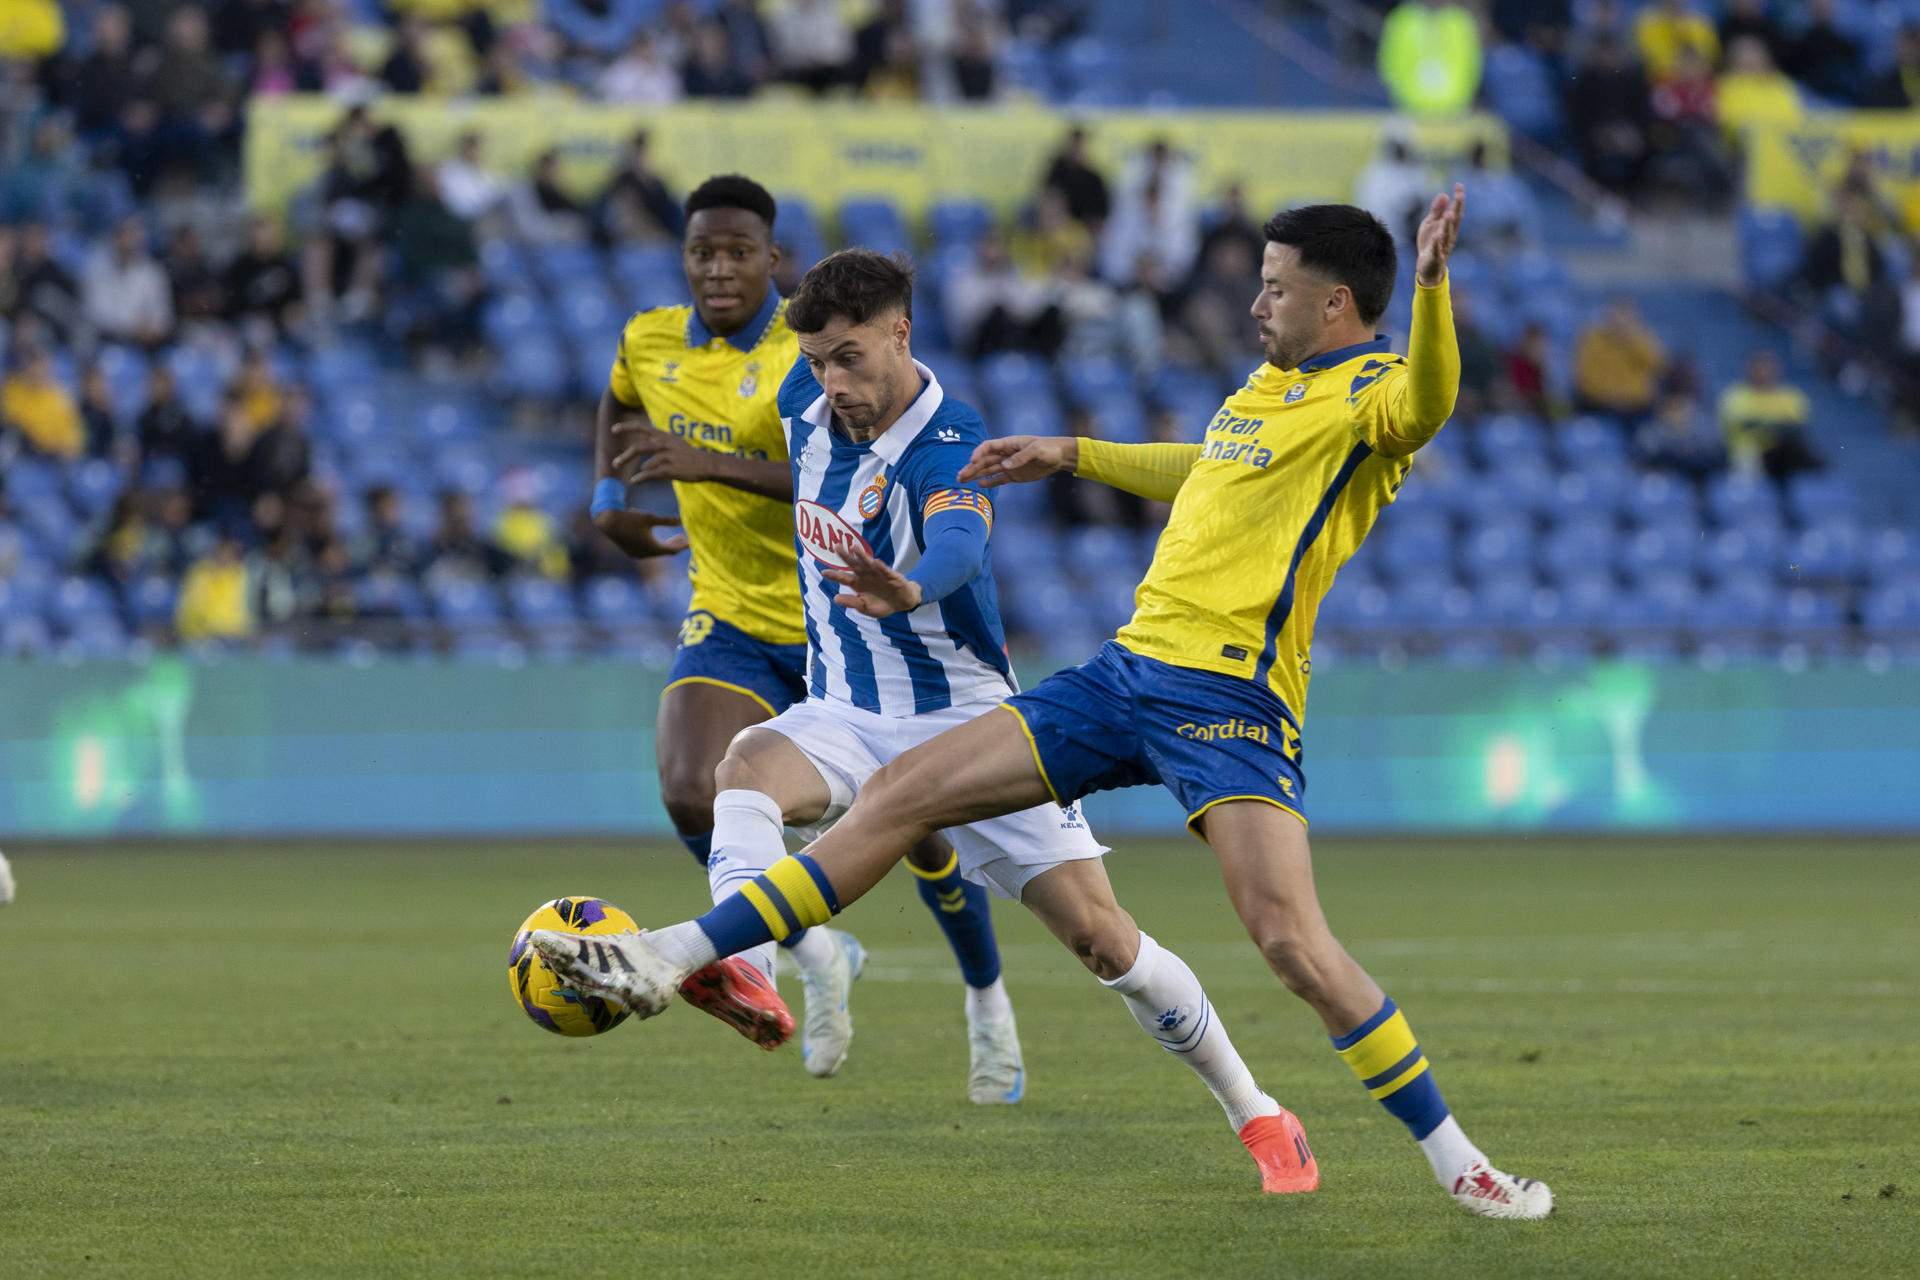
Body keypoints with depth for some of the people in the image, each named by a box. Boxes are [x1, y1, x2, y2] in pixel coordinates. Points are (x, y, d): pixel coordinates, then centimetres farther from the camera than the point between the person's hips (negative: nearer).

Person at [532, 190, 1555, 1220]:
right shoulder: (1269, 384, 19)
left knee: (1290, 938, -23)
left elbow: (1425, 408, -33)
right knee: (902, 793, 4)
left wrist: (1430, 290, -49)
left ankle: (1457, 1165, -9)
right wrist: (1069, 457, 45)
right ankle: (669, 962, 8)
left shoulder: (1371, 393, -7)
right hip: (1132, 666, 8)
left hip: (1230, 694, -8)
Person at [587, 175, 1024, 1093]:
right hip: (732, 624, 3)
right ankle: (817, 955, 2)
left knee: (920, 830, 6)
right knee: (691, 797, -23)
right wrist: (608, 497, 9)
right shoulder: (648, 343, -1)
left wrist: (710, 462, -39)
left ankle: (988, 1001, 34)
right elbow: (618, 404, 25)